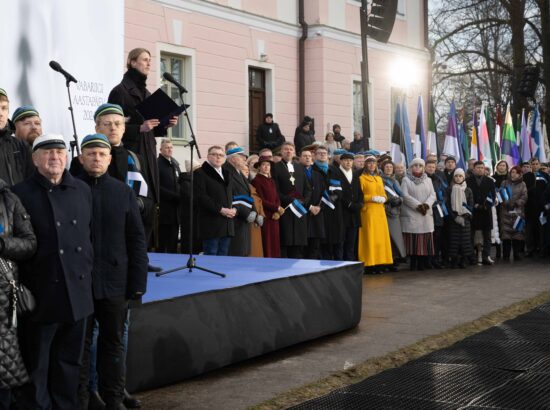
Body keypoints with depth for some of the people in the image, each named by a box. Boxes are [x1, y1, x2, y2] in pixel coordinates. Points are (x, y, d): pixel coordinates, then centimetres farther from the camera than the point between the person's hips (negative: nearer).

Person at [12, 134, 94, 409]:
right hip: (42, 293, -4)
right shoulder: (21, 193, -5)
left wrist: (89, 270, 8)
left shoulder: (83, 190, 9)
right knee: (37, 366, 5)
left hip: (77, 291, 5)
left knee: (69, 361, 15)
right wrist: (22, 286, -10)